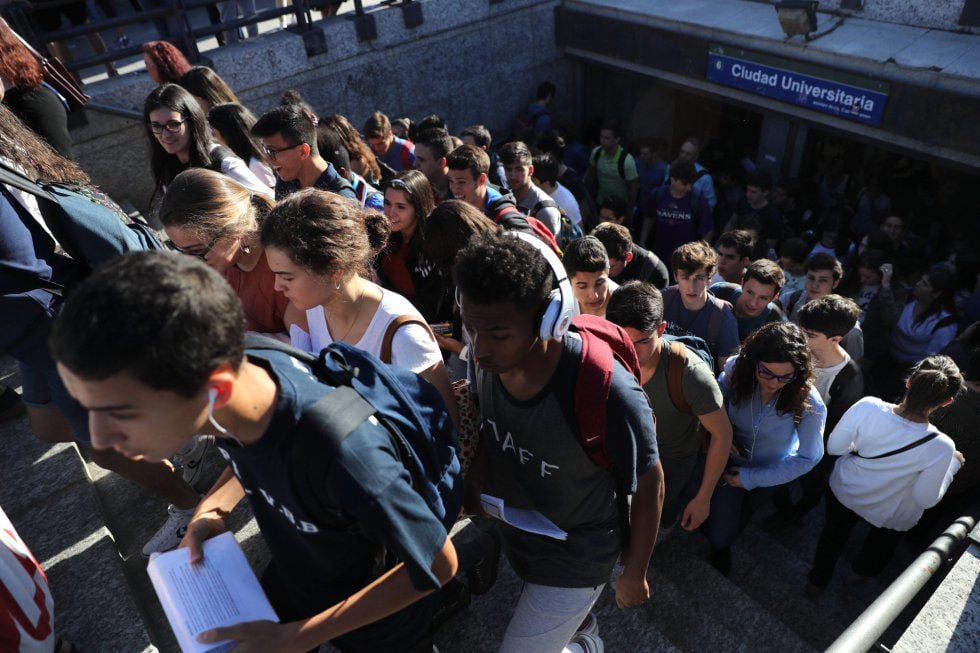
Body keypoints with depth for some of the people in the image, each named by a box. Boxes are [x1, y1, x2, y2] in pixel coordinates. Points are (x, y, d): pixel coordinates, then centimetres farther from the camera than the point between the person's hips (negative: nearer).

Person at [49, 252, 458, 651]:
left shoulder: (346, 460, -45)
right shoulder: (238, 370, -23)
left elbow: (440, 564, -27)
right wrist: (214, 508, -15)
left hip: (377, 615, -5)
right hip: (291, 577, 5)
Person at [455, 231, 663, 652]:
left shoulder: (609, 395, -37)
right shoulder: (486, 358, -21)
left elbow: (649, 486, -18)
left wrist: (634, 575, -7)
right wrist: (479, 471, -10)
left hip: (575, 563, -5)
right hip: (512, 536, 6)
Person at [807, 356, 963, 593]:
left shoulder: (867, 407, -35)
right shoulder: (941, 447, -36)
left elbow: (833, 447, -19)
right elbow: (925, 500, -20)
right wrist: (952, 465, -7)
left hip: (844, 493, 1)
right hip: (890, 516, -1)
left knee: (834, 534, 32)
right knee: (883, 541, 37)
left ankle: (817, 579, 57)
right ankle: (863, 570, 66)